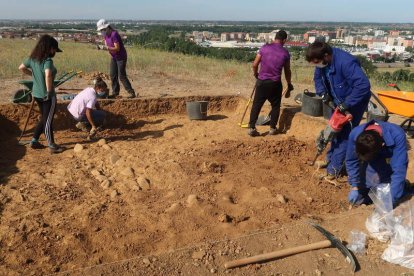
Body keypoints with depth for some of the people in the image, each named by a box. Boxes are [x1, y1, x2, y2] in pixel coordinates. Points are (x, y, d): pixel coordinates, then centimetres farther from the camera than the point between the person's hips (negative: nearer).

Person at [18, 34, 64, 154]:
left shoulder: (33, 58, 4)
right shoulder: (47, 60, -21)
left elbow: (21, 68, 16)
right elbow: (48, 75, -38)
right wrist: (49, 91, -27)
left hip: (37, 93, 8)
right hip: (47, 95, -8)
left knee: (44, 118, 22)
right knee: (48, 120, 2)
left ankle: (34, 141, 27)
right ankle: (52, 146, 13)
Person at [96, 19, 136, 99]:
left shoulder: (114, 34, -24)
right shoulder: (105, 35, 3)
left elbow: (117, 48, -28)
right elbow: (107, 46, 7)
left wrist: (107, 47, -34)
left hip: (121, 57, -9)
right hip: (114, 57, 9)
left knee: (122, 76, -11)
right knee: (113, 75, 5)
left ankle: (131, 93, -5)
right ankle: (115, 93, 12)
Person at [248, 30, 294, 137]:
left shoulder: (264, 48, -2)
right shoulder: (285, 53, 0)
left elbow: (255, 65, -1)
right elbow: (287, 71, 7)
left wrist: (255, 74, 19)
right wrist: (289, 84, 22)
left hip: (262, 81, 0)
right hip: (275, 83, 0)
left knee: (256, 105, 7)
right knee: (275, 106, 16)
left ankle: (251, 128, 6)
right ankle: (272, 128, 18)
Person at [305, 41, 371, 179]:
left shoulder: (346, 62, -36)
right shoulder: (322, 62, -11)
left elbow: (363, 85, -39)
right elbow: (318, 78, 6)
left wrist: (345, 105, -36)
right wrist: (323, 94, -13)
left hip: (354, 102, -8)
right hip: (338, 102, 8)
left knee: (344, 134, -6)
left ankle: (335, 168, 0)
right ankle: (331, 159, 33)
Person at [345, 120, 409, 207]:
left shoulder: (397, 135, -36)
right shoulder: (355, 134, -28)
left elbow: (399, 170, -34)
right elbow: (351, 161, -11)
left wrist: (391, 200, -35)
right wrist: (355, 186, -14)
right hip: (371, 169, 3)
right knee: (354, 199, -1)